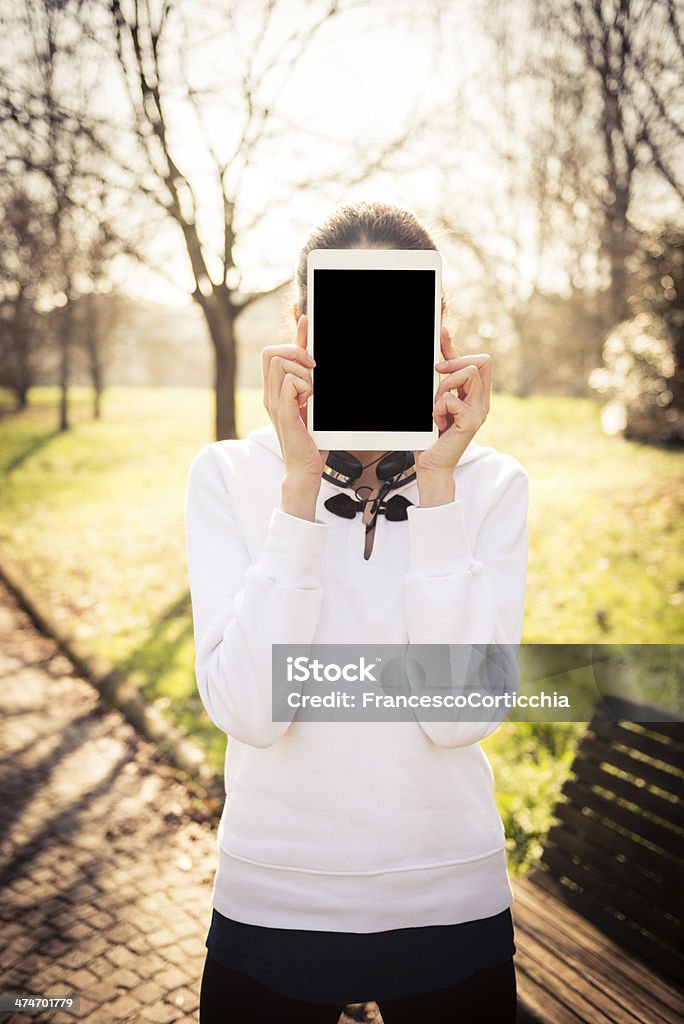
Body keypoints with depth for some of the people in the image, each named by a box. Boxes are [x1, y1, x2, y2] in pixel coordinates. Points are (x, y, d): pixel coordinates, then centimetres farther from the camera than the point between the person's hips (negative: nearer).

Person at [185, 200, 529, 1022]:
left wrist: (437, 483, -22)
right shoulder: (228, 474, -8)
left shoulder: (492, 484, -7)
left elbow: (462, 714, -18)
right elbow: (248, 710, -20)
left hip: (452, 904, 1)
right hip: (271, 903, 0)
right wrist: (301, 482, -24)